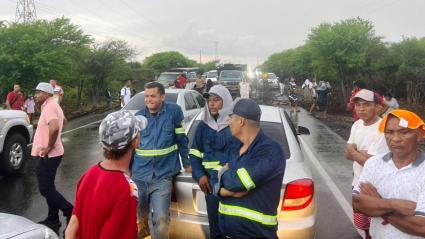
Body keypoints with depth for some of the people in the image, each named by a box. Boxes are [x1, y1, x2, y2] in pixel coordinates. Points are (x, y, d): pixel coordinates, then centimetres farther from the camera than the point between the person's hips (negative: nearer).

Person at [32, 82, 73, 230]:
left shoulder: (49, 107, -19)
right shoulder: (52, 106, 14)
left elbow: (54, 128, -37)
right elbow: (63, 121, 33)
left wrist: (49, 147, -24)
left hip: (47, 156, -10)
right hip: (50, 155, 10)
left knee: (46, 189, -4)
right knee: (48, 188, 16)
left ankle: (71, 212, 2)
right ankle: (53, 219, 25)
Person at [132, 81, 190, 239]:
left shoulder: (174, 111, -7)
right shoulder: (138, 117, 2)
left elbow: (181, 139, 1)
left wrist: (187, 164, 6)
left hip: (163, 176, -3)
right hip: (139, 175, 3)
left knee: (161, 218, -7)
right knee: (138, 215, 20)